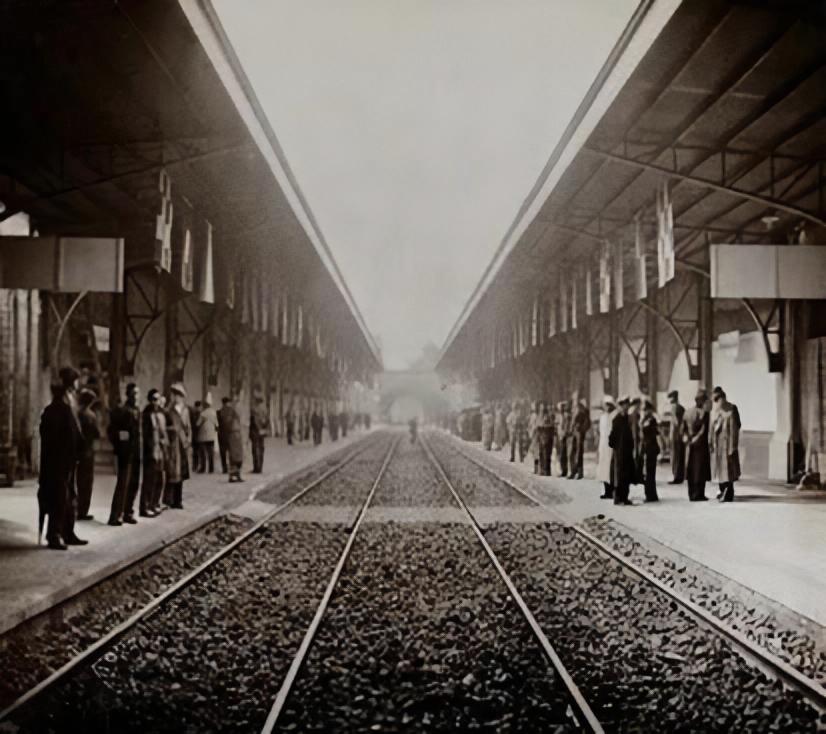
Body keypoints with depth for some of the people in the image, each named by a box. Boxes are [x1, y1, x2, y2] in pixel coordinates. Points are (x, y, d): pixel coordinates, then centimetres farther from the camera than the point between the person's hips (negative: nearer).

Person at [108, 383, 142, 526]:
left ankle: (127, 513, 17)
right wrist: (119, 447, -13)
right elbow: (112, 431, -11)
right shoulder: (120, 410, -9)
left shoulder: (137, 411, 13)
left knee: (134, 484, 9)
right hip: (126, 452, -7)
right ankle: (115, 516, -5)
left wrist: (139, 449, 7)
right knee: (123, 484, -8)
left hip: (136, 452, 7)